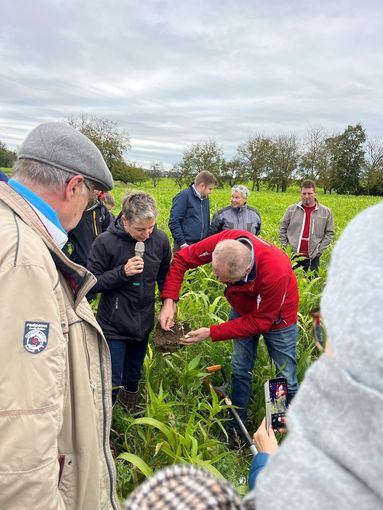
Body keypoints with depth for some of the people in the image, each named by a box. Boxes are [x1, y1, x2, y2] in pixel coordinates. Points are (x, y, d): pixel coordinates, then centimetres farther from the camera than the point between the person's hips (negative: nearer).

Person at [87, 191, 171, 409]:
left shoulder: (160, 239, -8)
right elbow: (91, 283, -13)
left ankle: (131, 414, 51)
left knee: (134, 377, 24)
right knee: (112, 382, 6)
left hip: (144, 323, 4)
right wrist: (122, 272, -26)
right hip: (114, 325, -4)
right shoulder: (105, 242, -19)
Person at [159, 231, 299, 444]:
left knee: (286, 379, 6)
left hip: (276, 316, -3)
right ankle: (235, 428, 28)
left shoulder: (277, 272, -43)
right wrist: (169, 300, -29)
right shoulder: (223, 242, -33)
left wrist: (211, 333, -30)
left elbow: (260, 322, -31)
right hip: (243, 309, 4)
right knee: (240, 372, 10)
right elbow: (182, 259, -19)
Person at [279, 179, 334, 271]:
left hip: (313, 257, -1)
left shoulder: (326, 212, 4)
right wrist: (285, 247, 2)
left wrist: (319, 250, -2)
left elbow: (330, 233, 8)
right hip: (293, 255, 1)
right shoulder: (291, 209, 5)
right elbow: (282, 229, 11)